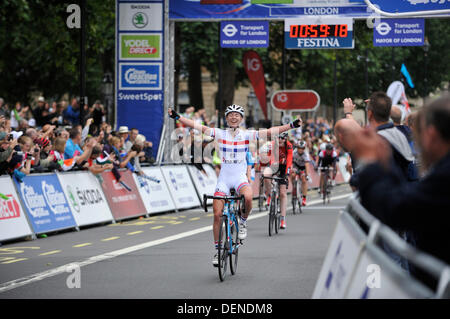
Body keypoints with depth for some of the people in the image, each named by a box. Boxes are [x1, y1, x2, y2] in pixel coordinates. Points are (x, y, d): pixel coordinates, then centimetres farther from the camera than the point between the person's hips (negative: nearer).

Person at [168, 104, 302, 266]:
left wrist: (291, 125, -17)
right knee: (217, 215, -4)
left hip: (240, 177, -1)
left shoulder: (247, 135, -2)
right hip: (224, 178, 1)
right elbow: (199, 127, -7)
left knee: (248, 197, -34)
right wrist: (177, 117, -15)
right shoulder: (220, 133, -1)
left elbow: (270, 132, -8)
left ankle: (243, 221, -3)